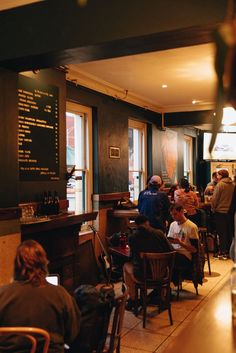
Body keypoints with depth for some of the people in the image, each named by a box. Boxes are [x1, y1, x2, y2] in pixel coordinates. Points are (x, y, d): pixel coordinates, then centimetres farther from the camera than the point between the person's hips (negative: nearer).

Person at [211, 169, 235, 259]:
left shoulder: (220, 185, -14)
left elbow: (214, 199, -13)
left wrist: (213, 209, 0)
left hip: (220, 211, -5)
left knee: (221, 232, 2)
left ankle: (223, 252, 4)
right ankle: (228, 251, 19)